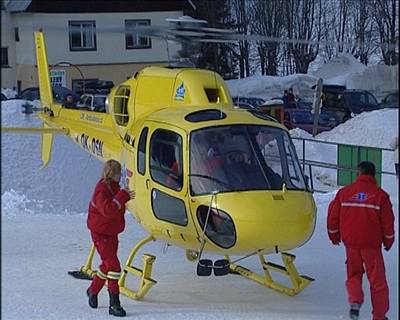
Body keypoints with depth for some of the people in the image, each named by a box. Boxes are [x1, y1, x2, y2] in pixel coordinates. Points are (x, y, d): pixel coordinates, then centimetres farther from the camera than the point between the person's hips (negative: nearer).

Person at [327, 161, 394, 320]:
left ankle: (355, 301, -3)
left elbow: (332, 215, 4)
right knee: (377, 279, 9)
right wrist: (388, 241, 12)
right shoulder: (380, 195, -5)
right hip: (371, 243, -2)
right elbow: (387, 221, -3)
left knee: (354, 273, 19)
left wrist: (334, 235, 18)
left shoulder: (344, 192, -1)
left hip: (350, 242, 2)